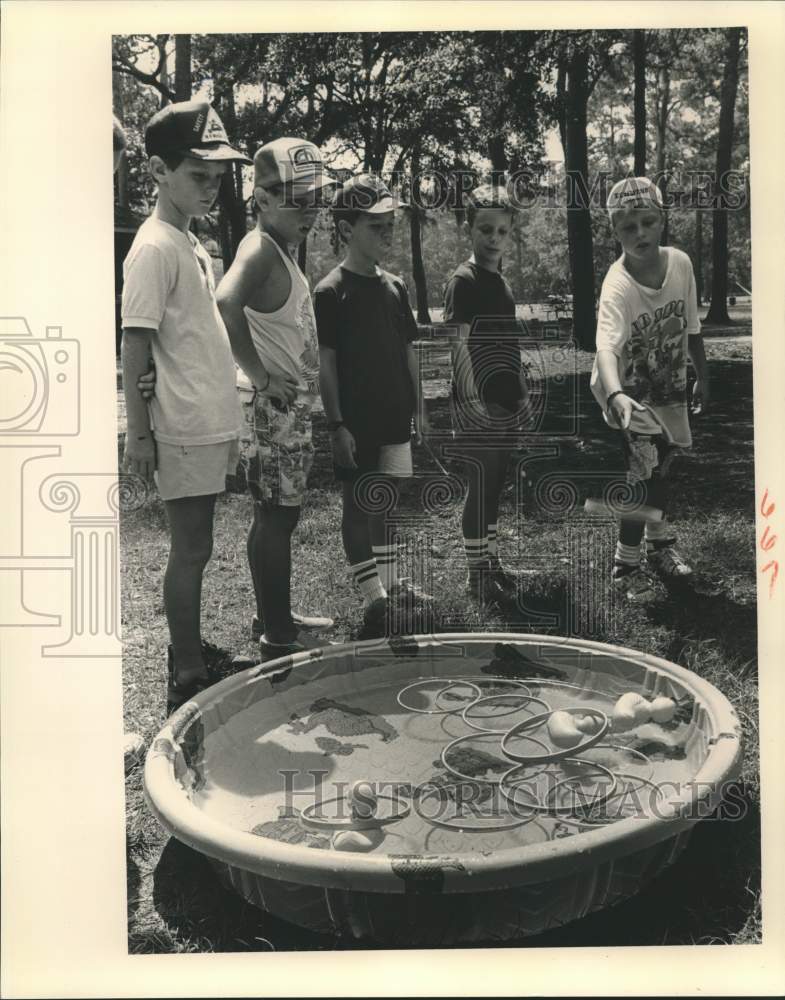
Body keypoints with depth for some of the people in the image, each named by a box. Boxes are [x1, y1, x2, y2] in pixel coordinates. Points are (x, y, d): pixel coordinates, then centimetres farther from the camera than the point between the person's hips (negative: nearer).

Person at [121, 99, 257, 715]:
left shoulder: (191, 243, 15)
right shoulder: (154, 248, -13)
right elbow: (135, 347, -16)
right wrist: (139, 433, -18)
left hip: (210, 423, 9)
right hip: (184, 431, -9)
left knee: (194, 547, 15)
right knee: (192, 549, -2)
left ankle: (193, 655, 28)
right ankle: (187, 678, 8)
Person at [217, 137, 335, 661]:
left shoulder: (282, 251, 14)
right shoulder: (261, 248, -16)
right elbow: (227, 304, -34)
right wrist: (260, 376, -26)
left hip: (292, 404, 10)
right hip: (274, 404, -10)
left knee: (279, 513, 16)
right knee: (277, 515, -3)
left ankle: (275, 615, 29)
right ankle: (277, 636, 6)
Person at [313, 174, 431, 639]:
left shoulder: (395, 286, 9)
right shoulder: (331, 292, -10)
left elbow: (409, 351, 13)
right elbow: (325, 363, -12)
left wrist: (418, 407, 12)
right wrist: (337, 424, -15)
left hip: (395, 418, 6)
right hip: (356, 423, -6)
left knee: (385, 502, 15)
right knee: (359, 505, 1)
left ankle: (392, 584, 26)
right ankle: (375, 599, 7)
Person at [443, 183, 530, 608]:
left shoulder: (501, 281, 14)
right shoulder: (463, 280, -11)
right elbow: (460, 345, -16)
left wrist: (523, 393, 19)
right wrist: (472, 399, -21)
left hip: (506, 404, 8)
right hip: (478, 406, -8)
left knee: (494, 488, 14)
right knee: (481, 487, -1)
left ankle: (492, 561, 26)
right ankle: (476, 573, 10)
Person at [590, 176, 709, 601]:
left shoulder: (680, 263, -12)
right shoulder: (617, 285, -30)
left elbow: (691, 326, 4)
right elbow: (606, 346, -47)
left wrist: (702, 376, 11)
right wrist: (615, 395, -64)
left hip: (668, 389, 6)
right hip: (627, 393, -6)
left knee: (660, 467, 20)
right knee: (641, 474, -11)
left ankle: (661, 543, 41)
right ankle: (627, 563, 8)